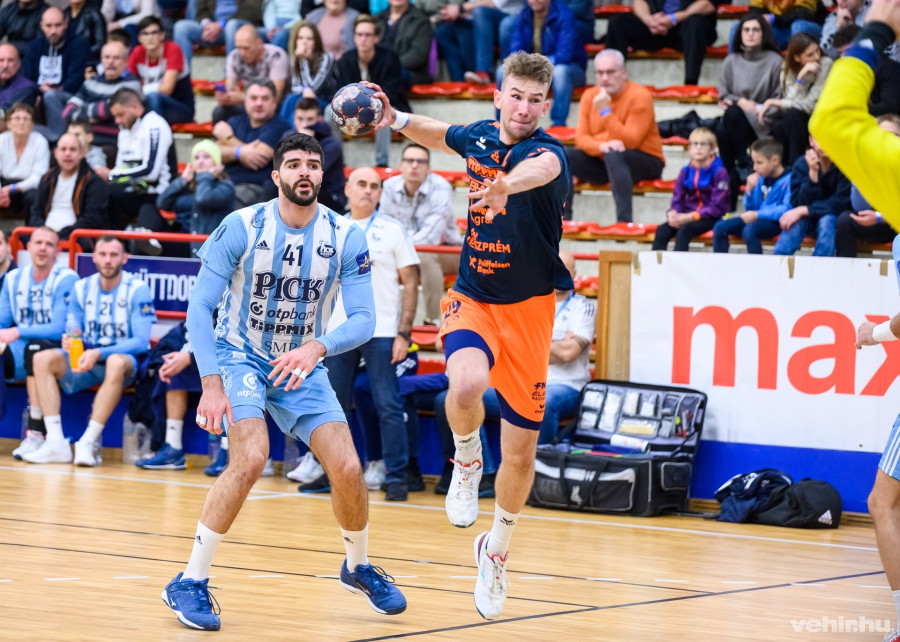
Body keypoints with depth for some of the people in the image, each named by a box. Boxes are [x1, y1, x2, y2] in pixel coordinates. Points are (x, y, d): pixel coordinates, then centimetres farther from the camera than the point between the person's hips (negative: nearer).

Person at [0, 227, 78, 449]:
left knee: (35, 347, -38)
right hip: (21, 355, 5)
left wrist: (18, 332, -27)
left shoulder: (66, 280, -7)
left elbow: (60, 329, -17)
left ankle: (36, 433, -36)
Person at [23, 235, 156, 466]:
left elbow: (140, 341, -15)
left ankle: (87, 444, -38)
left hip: (126, 359, -5)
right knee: (43, 359, -20)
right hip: (87, 360, 5)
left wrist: (99, 354, -27)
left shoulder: (137, 290, -9)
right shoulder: (81, 288, 5)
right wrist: (69, 341, -18)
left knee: (116, 362, -40)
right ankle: (56, 444, -27)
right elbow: (72, 331, 9)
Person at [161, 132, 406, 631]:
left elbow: (363, 319, -13)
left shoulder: (346, 238, -11)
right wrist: (212, 384, -24)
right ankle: (189, 583, -16)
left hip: (302, 365, 3)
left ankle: (358, 567, 24)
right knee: (250, 459, -27)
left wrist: (318, 347, -34)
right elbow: (200, 306, -15)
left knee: (347, 468, -7)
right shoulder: (241, 227, -17)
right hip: (239, 357, -3)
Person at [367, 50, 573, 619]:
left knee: (521, 452, 4)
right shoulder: (479, 136, -1)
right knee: (467, 384, -34)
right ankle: (467, 460, -1)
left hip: (529, 310, -2)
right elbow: (438, 134, 24)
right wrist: (396, 119, 5)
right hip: (473, 298, 2)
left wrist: (507, 183, -68)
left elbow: (543, 168, -46)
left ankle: (497, 550, 30)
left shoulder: (547, 151, -18)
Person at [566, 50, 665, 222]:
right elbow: (581, 138, -2)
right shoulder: (589, 96, 4)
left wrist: (606, 111, -27)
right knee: (564, 155, -15)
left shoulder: (640, 96, -14)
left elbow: (629, 142, -22)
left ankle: (624, 220, -40)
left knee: (614, 155, -37)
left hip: (645, 164, -6)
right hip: (602, 161, 6)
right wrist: (601, 146, -25)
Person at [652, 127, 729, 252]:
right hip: (687, 216, 5)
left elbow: (716, 207, -11)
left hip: (710, 218, -5)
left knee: (684, 230, -34)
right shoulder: (685, 171, 9)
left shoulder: (719, 172, -7)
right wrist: (672, 214, -15)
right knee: (662, 230, -22)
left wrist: (690, 217, -19)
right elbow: (677, 200, 10)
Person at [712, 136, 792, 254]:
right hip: (757, 218, 8)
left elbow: (787, 209, -23)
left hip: (776, 222, -8)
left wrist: (757, 214, -26)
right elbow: (750, 209, 15)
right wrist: (749, 190, -5)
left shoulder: (788, 180, -13)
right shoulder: (760, 179, 9)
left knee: (749, 230, -35)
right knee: (720, 227, -3)